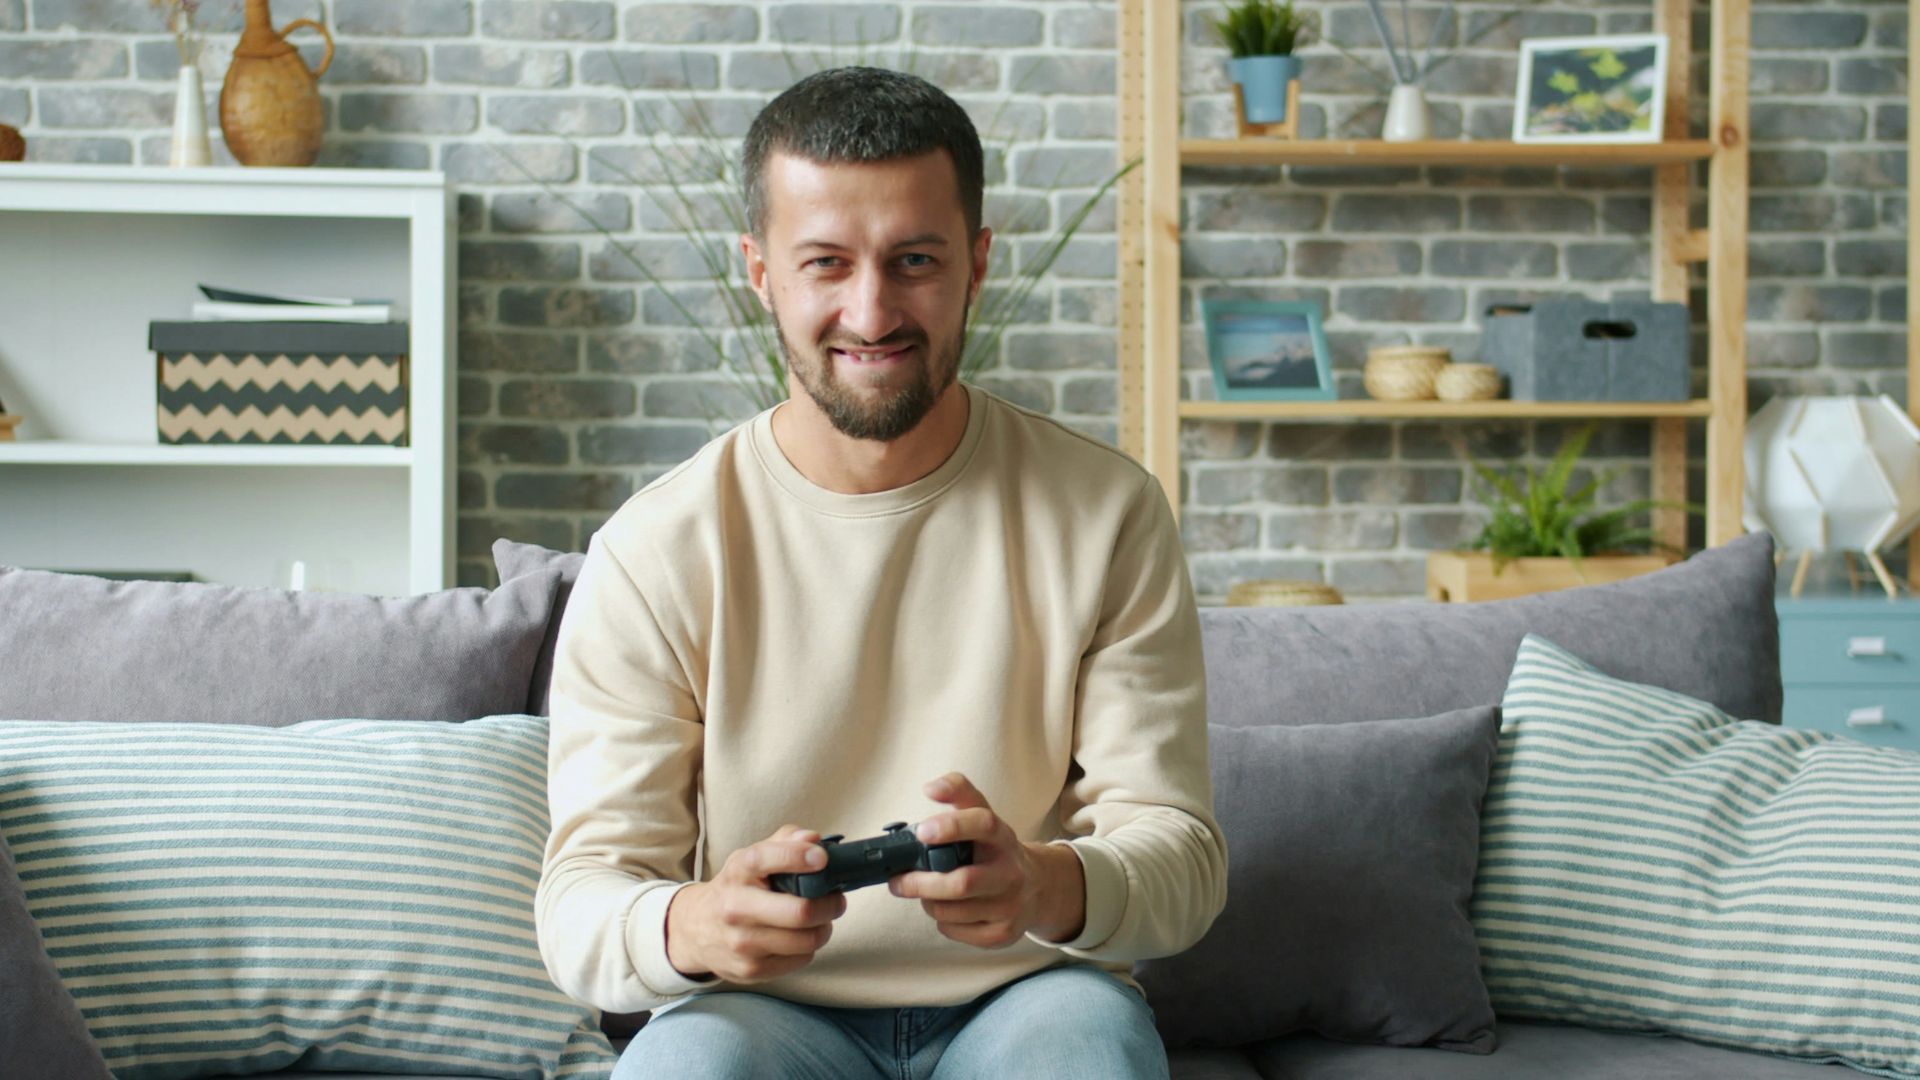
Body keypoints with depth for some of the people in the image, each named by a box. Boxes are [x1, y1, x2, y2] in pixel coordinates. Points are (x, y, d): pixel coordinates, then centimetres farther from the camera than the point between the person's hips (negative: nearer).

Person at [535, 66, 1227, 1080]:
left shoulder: (1105, 513, -3)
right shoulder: (652, 552, -6)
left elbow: (1182, 854, -5)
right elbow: (581, 899, -7)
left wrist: (1049, 887, -30)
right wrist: (690, 925, -32)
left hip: (1029, 991, 1)